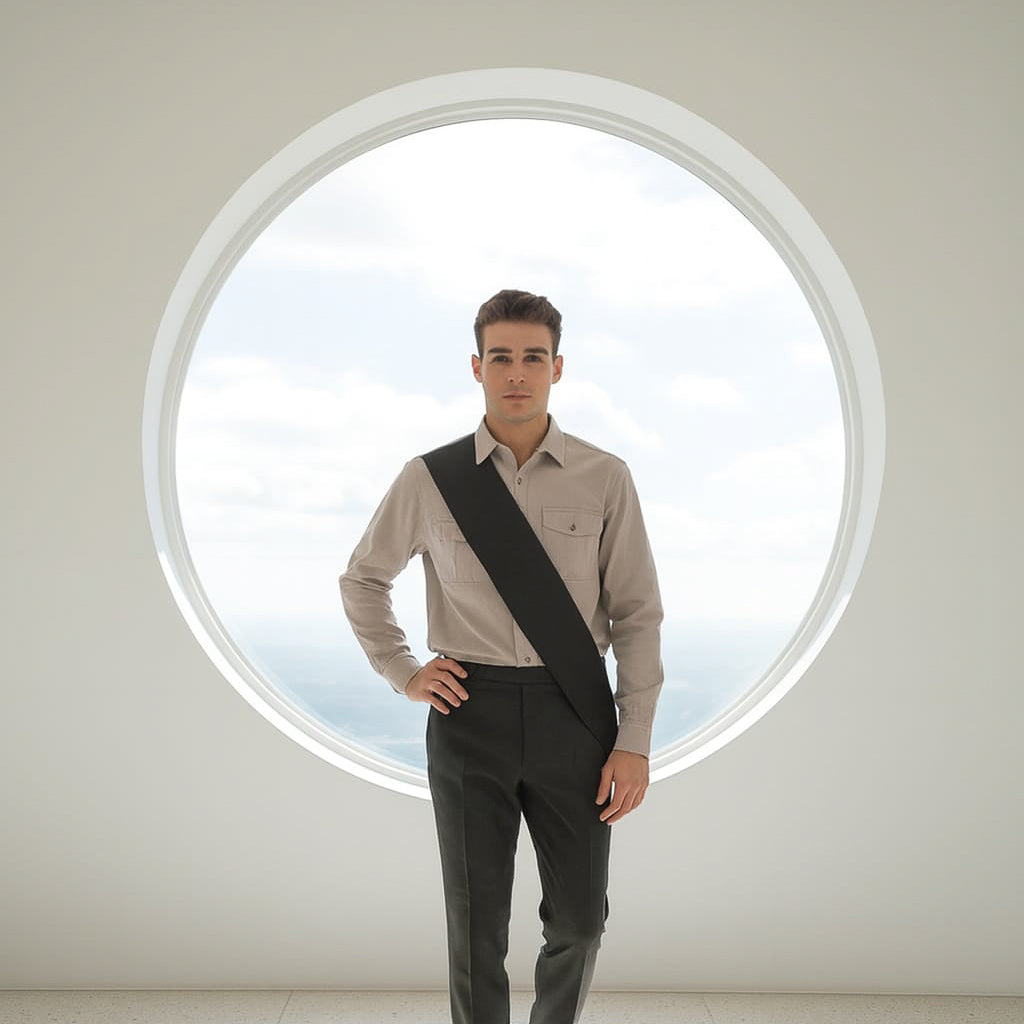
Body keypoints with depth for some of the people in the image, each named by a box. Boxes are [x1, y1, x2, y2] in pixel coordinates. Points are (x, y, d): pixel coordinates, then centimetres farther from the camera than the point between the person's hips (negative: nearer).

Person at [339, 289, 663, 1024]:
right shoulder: (429, 479, 0)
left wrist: (635, 744, -6)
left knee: (579, 919, 10)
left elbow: (637, 615, -1)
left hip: (571, 712, 0)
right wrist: (403, 674, 5)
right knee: (477, 926, 6)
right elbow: (362, 580, 15)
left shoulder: (604, 479, -2)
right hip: (470, 711, 0)